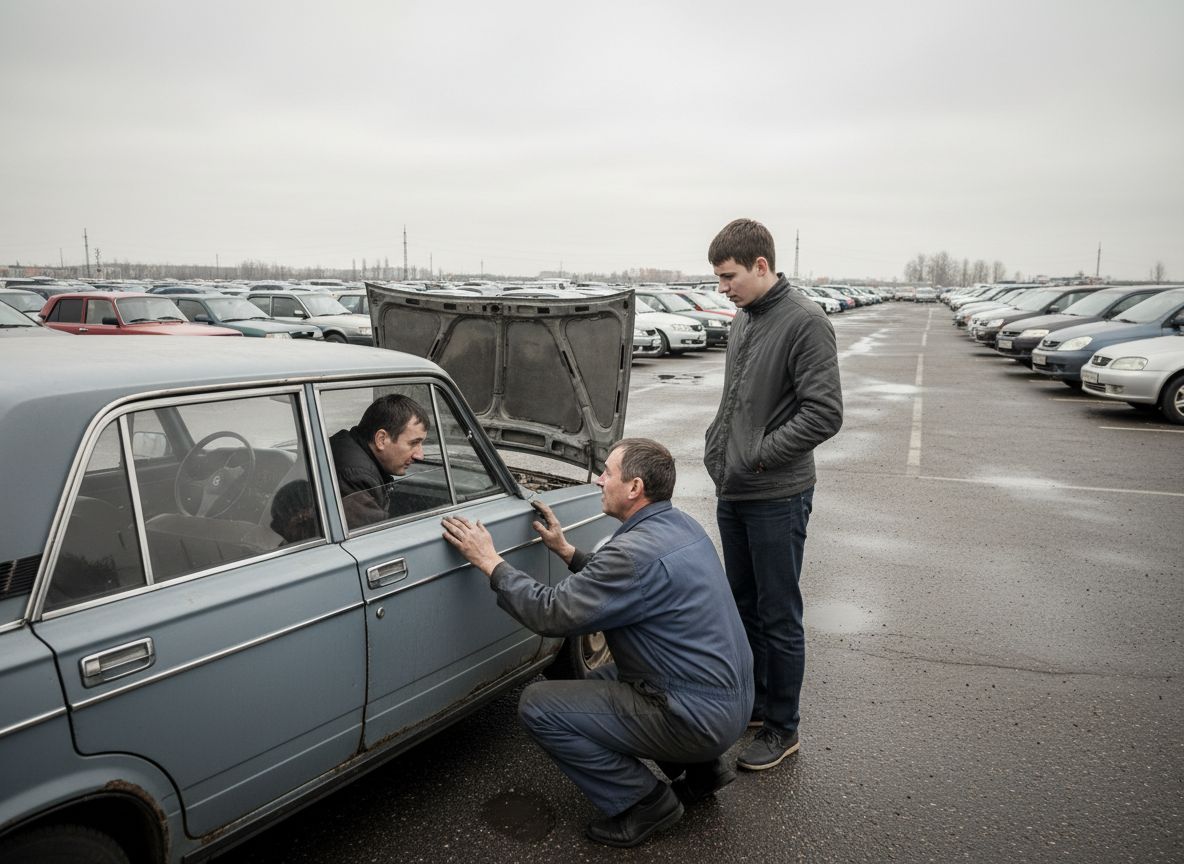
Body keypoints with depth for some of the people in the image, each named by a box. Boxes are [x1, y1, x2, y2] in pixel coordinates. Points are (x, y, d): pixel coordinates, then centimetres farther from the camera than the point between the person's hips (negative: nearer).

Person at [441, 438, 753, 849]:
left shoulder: (639, 549, -25)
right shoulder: (680, 524, 5)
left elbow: (552, 614, -22)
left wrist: (489, 561, -13)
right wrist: (567, 551, 14)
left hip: (700, 717, -9)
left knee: (538, 706, -8)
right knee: (598, 682, 28)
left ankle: (644, 802, 3)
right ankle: (700, 769, 22)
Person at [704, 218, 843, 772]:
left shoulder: (804, 322, -14)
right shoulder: (744, 319, 11)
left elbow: (824, 414, -19)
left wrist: (759, 456, -18)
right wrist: (716, 447, 8)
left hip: (777, 498, -8)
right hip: (732, 494, 8)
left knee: (778, 617, 4)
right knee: (744, 604, 19)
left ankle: (782, 727, 20)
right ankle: (754, 701, 36)